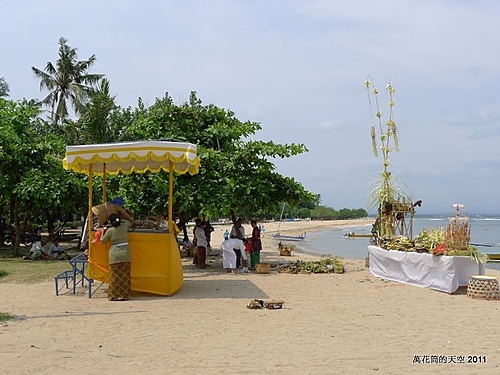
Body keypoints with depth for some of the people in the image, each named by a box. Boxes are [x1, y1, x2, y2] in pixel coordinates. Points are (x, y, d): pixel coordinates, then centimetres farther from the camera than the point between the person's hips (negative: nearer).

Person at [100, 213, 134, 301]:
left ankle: (114, 296, 5)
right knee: (124, 276, 6)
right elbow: (131, 223, 27)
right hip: (125, 253, 2)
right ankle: (124, 295, 7)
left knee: (115, 276, 4)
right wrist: (122, 220, 34)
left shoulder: (110, 230, -2)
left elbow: (103, 241, 10)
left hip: (114, 254, -2)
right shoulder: (124, 226, 4)